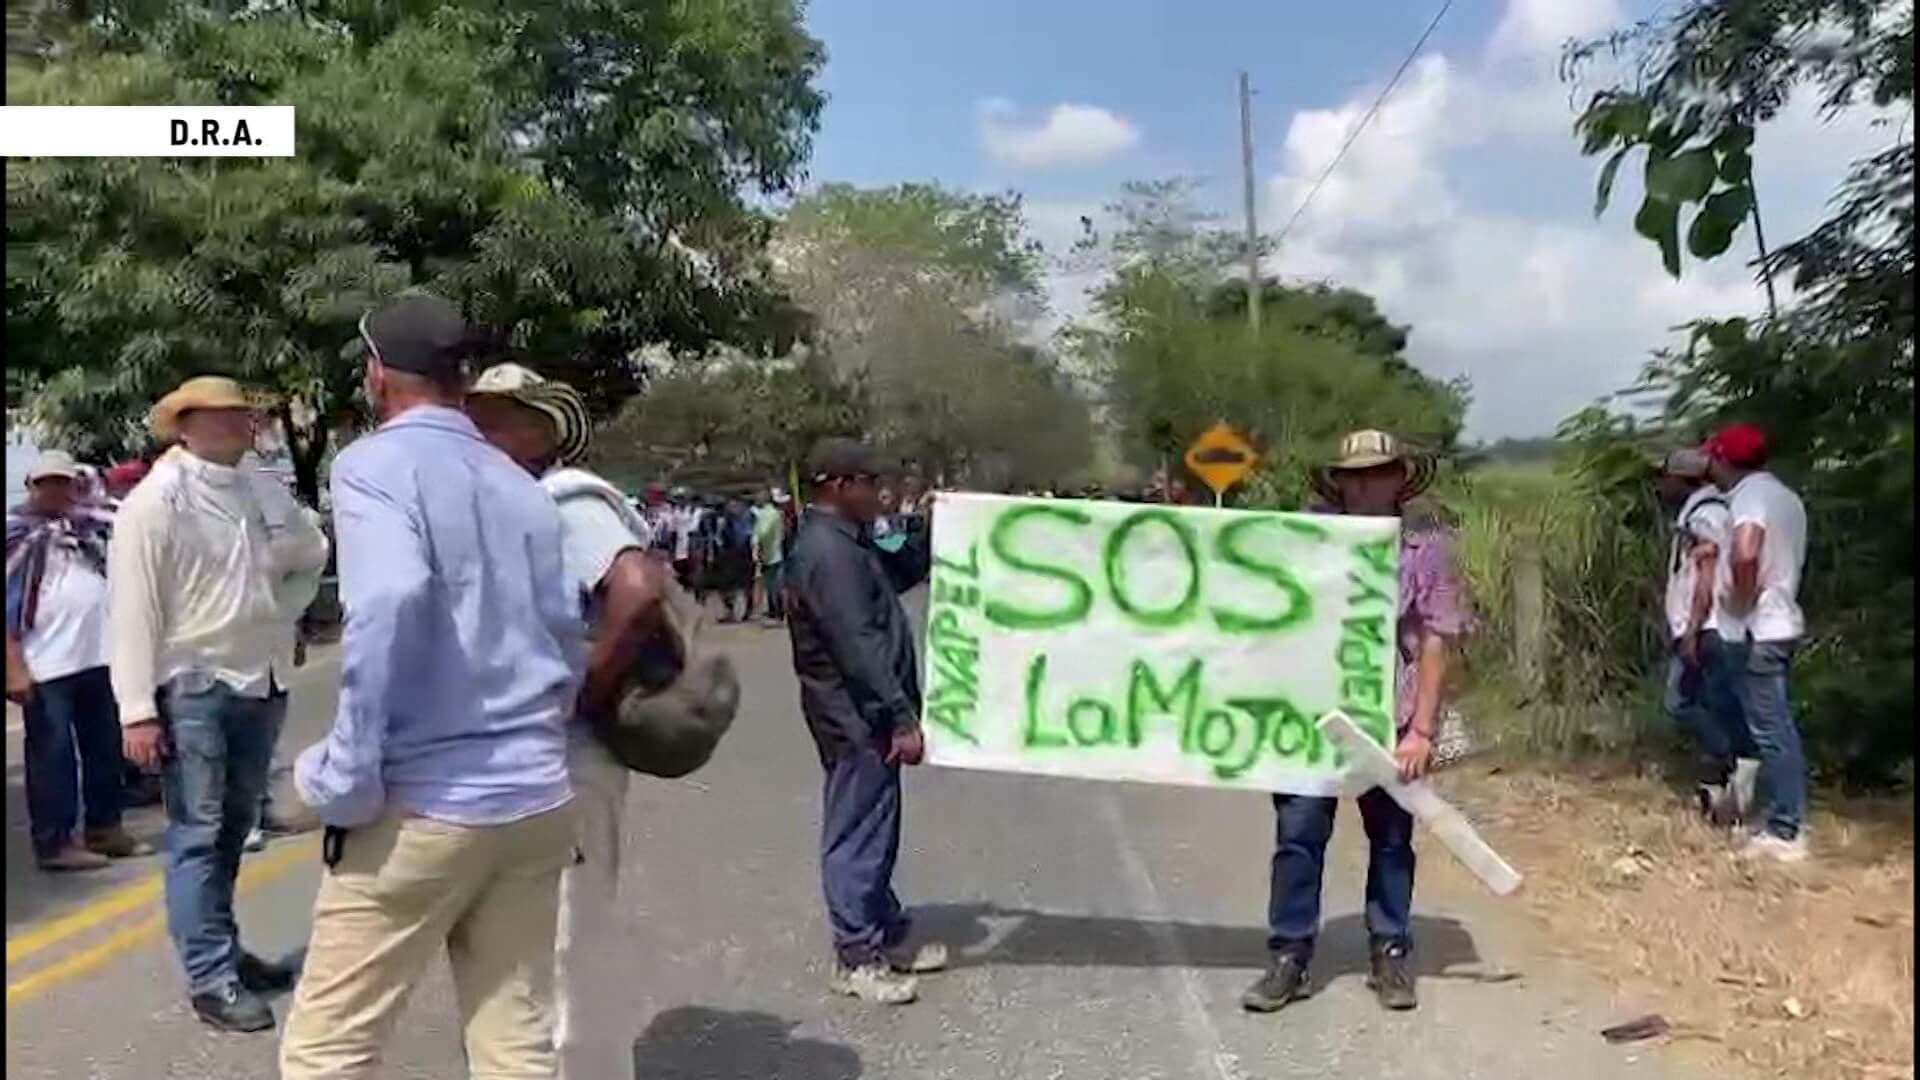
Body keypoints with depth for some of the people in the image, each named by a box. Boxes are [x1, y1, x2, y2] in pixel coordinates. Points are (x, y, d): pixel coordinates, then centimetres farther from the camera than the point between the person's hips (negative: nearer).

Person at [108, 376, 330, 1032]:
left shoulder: (265, 496, 7)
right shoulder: (155, 501, -10)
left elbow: (312, 553, 26)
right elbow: (132, 610, -13)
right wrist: (137, 709, -18)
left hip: (261, 685, 6)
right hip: (194, 688, -6)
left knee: (234, 831, 16)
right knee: (198, 835, -2)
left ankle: (224, 952, 29)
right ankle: (210, 978, 5)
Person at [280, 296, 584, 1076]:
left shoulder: (374, 464, -6)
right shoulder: (520, 485, 13)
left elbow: (388, 605, -24)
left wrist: (347, 782, -17)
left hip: (425, 802, -6)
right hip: (537, 798, 6)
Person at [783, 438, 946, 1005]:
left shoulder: (846, 542, 13)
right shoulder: (827, 552, -20)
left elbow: (897, 575, 27)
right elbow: (859, 647, -25)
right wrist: (902, 718, -25)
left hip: (868, 713, 11)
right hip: (857, 716, -11)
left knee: (874, 831, 18)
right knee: (858, 835, -1)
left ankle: (889, 935, 31)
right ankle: (856, 958, 10)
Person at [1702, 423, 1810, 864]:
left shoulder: (1751, 495, -17)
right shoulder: (1783, 496, 14)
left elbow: (1745, 554, -34)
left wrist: (1739, 602, -20)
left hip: (1756, 632, -10)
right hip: (1779, 624, 10)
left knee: (1771, 730, -5)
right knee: (1776, 727, 17)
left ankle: (1785, 833, 0)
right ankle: (1782, 815, 26)